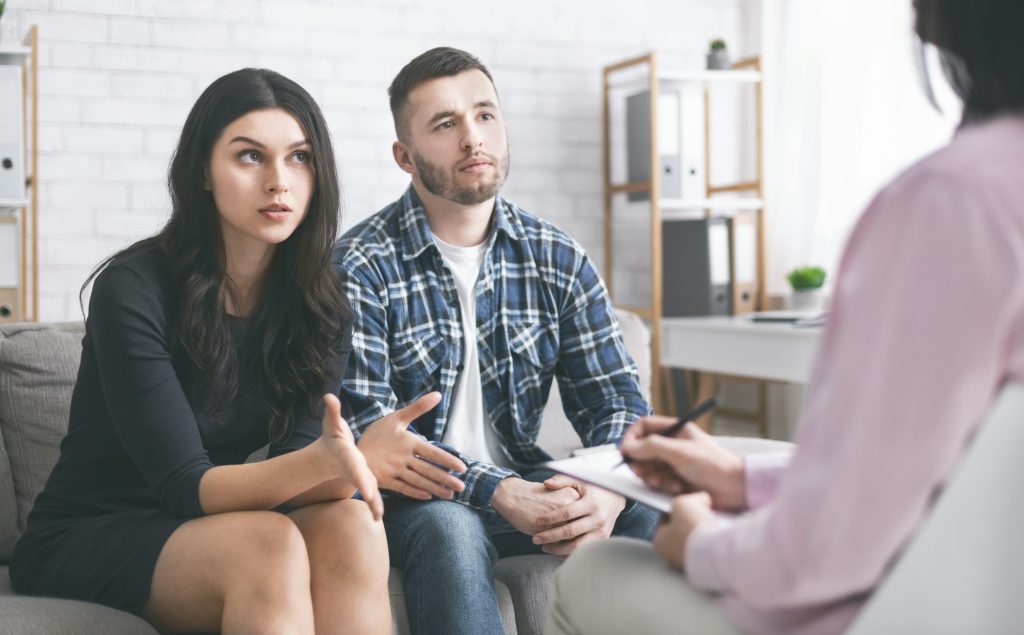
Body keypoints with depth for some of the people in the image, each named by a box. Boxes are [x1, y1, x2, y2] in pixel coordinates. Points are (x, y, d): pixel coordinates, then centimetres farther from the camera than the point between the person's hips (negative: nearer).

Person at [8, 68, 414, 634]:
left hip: (209, 531, 5)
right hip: (81, 544, -4)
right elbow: (182, 484, -23)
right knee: (268, 543, -34)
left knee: (350, 525, -27)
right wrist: (319, 463, -41)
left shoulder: (320, 305, -3)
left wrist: (349, 466, -36)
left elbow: (295, 474, -11)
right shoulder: (133, 289, -18)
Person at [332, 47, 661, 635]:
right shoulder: (361, 268, -10)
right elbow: (367, 428, -17)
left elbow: (616, 399, 0)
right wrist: (500, 493, -30)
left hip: (523, 484, 4)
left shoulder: (561, 261, 2)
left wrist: (606, 491, -23)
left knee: (657, 519, -20)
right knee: (449, 529, -36)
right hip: (413, 495, -3)